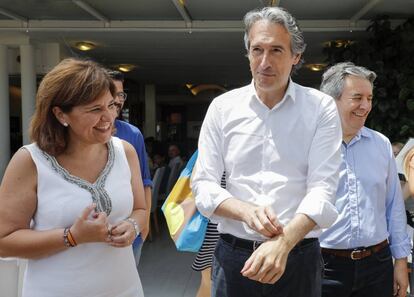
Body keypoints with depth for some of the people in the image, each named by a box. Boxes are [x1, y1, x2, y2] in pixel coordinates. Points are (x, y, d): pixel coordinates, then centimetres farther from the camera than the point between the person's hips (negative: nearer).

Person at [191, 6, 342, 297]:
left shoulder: (321, 108, -4)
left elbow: (322, 188, -12)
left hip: (298, 257, -1)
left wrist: (284, 242, -27)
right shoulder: (222, 107, 1)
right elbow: (204, 185, 0)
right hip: (233, 255, 2)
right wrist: (246, 211, -19)